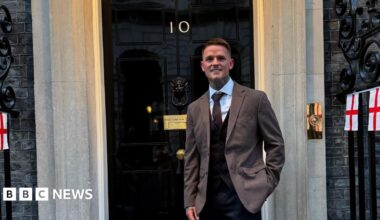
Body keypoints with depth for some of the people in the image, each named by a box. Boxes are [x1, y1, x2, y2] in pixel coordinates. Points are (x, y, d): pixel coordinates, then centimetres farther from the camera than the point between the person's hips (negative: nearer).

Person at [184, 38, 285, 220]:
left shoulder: (255, 99, 1)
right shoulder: (194, 109, 11)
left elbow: (275, 144, 4)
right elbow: (191, 159, 11)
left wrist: (266, 183, -4)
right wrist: (190, 201, 4)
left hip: (243, 196, -3)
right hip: (207, 199, 4)